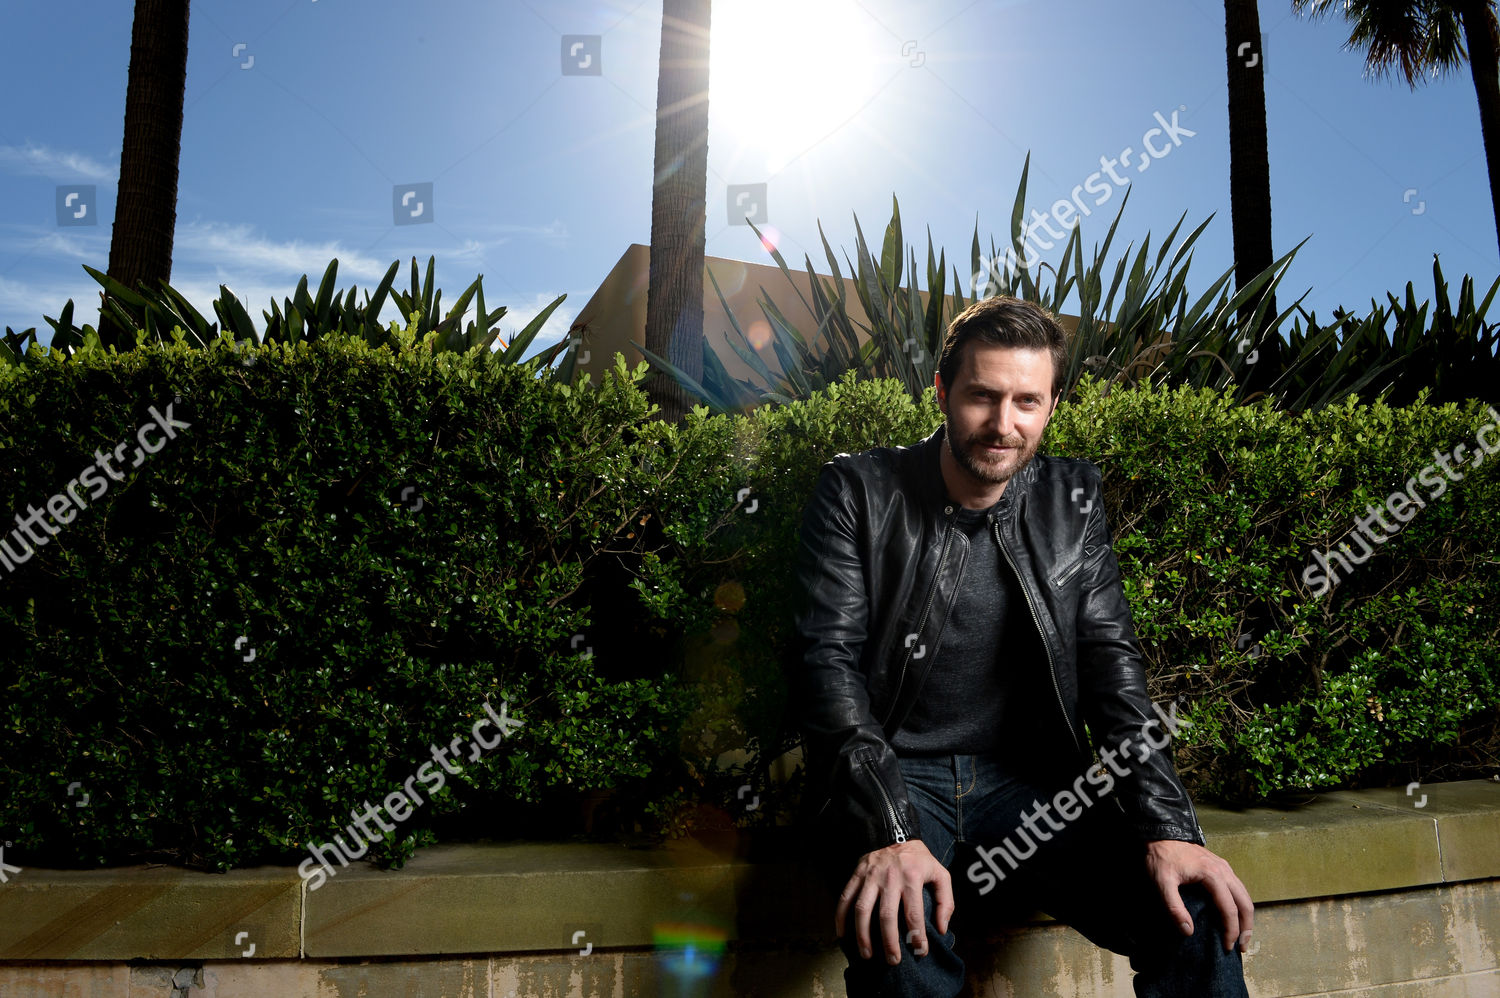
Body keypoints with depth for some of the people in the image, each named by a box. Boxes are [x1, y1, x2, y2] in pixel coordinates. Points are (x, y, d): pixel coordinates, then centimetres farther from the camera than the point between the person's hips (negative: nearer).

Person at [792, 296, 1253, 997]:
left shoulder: (1072, 500, 6)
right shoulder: (858, 492, -5)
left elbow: (1111, 663, 2)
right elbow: (830, 661, -13)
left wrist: (1167, 828, -12)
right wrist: (889, 831, -28)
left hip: (1029, 781, 4)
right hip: (892, 775, -3)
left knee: (1201, 910, -17)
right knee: (902, 928, -34)